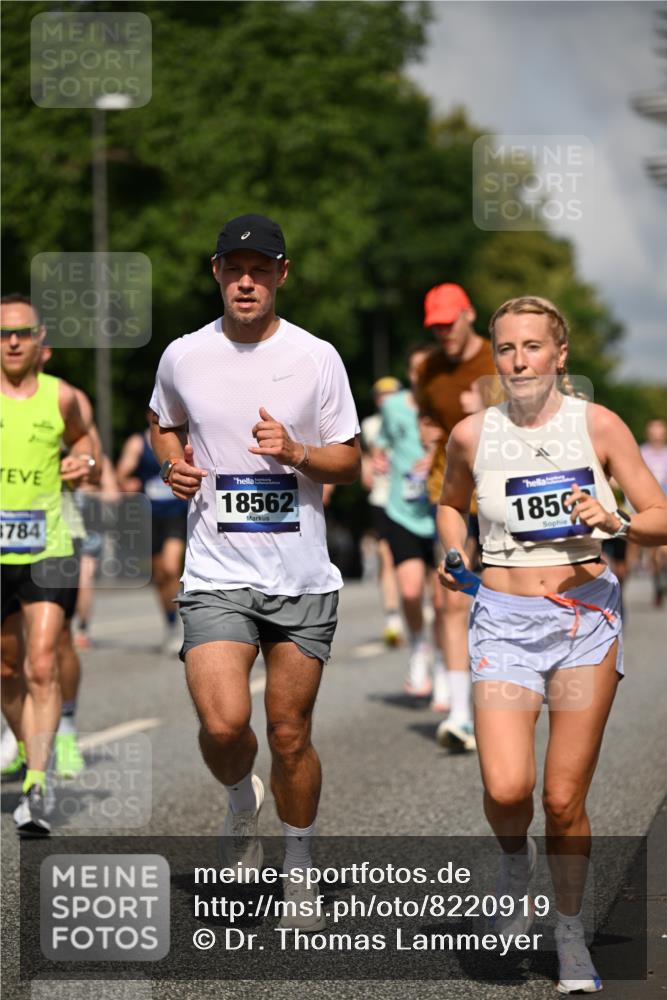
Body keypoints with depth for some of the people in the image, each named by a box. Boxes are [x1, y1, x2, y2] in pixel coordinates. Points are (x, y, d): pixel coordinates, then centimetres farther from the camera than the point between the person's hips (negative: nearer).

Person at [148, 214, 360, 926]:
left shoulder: (317, 358, 0)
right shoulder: (183, 357, 3)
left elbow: (350, 460, 6)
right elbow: (164, 424, 24)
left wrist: (298, 453, -14)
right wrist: (174, 465, 2)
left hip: (303, 578, 0)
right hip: (217, 574, 0)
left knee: (290, 735, 5)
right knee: (224, 723, -18)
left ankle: (298, 868, 27)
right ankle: (241, 806, 17)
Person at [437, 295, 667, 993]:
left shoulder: (597, 425, -2)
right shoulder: (472, 434, 3)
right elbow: (450, 502, 24)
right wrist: (452, 553, 6)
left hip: (586, 618, -1)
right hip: (505, 619, 1)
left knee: (565, 800, 1)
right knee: (505, 790, -16)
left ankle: (570, 930, 23)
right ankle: (516, 859, 19)